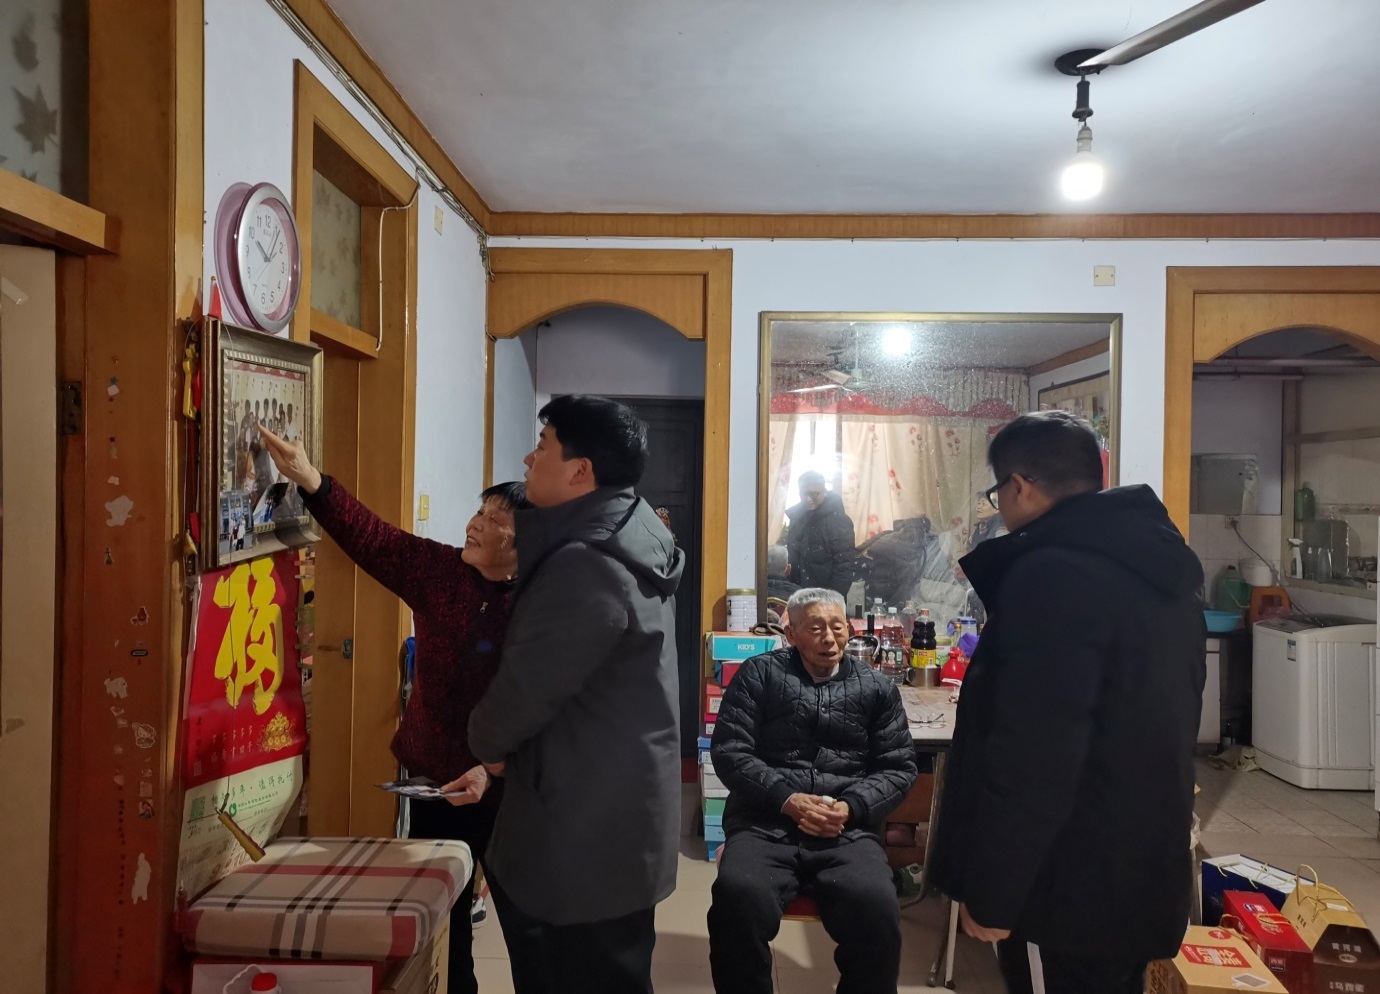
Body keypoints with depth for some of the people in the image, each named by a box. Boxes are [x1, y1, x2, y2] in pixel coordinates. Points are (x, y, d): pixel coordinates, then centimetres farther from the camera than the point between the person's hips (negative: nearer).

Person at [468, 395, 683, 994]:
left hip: (587, 826, -10)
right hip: (612, 811, 10)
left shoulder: (588, 565, -27)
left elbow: (528, 684, -22)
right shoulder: (629, 538, 6)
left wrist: (486, 741, -1)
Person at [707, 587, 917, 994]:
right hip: (765, 822, -1)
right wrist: (787, 800, -10)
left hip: (848, 830, 1)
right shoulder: (759, 674, 9)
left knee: (877, 909, -30)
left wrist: (850, 807, -8)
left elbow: (899, 767, 10)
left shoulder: (876, 688, 14)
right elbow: (729, 751, 2)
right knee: (737, 897, -31)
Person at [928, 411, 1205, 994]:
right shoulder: (1161, 567, 7)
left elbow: (1028, 759, -28)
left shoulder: (1053, 574, -24)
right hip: (1143, 873, 9)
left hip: (1071, 888, -9)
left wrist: (990, 895, -18)